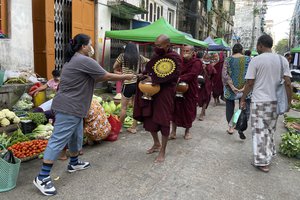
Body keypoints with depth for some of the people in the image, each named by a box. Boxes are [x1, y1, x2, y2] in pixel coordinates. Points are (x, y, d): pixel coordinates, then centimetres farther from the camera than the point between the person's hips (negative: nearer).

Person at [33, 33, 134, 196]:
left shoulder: (73, 60, 17)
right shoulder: (85, 61, -15)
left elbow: (96, 78, 21)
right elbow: (107, 76, -10)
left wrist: (116, 77, 18)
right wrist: (125, 77, 4)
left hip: (71, 107, 10)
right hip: (68, 108, -10)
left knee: (76, 136, 21)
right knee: (58, 140, -7)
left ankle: (74, 163, 38)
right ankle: (42, 177, 0)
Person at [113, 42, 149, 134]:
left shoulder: (123, 56, -1)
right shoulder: (139, 57, 7)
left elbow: (114, 67, 8)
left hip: (128, 84, -4)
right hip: (137, 83, 4)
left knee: (123, 108, 6)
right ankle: (133, 128, 19)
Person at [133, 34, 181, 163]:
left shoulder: (175, 58, -10)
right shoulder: (156, 57, 12)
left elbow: (173, 75, -21)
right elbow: (148, 69, 18)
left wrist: (153, 80, -19)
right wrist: (144, 75, -5)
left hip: (165, 94, -7)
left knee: (163, 121, 0)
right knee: (149, 119, 12)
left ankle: (162, 151, 16)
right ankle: (156, 144, 35)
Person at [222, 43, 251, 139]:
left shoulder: (228, 60, -1)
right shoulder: (248, 59, 1)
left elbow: (224, 74, -11)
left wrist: (232, 86, -12)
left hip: (231, 89, 0)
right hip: (245, 89, 0)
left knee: (230, 107, 14)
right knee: (245, 108, 6)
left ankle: (231, 128, 20)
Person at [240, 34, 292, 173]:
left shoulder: (256, 60, -9)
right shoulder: (282, 60, 3)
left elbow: (250, 83, -9)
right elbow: (287, 83, 0)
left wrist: (243, 99, 2)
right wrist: (289, 102, 8)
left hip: (259, 101, -5)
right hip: (275, 101, 5)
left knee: (260, 131, 4)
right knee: (271, 130, 19)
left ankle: (262, 162, 10)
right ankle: (269, 155, 31)